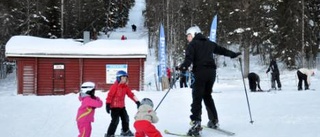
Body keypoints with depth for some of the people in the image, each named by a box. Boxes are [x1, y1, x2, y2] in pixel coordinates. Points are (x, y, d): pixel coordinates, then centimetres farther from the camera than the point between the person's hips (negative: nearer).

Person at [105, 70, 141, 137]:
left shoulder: (125, 87, 5)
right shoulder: (115, 86, -18)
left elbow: (130, 94, 9)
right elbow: (110, 95, -20)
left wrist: (137, 101, 4)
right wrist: (108, 104, -24)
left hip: (122, 106, 8)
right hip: (114, 106, -8)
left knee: (125, 118, 18)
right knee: (115, 120, -15)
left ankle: (125, 131, 41)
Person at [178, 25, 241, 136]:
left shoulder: (193, 44, 4)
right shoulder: (209, 43, 22)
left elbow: (189, 57, -13)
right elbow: (221, 50, 31)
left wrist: (184, 66, -25)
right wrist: (233, 54, 44)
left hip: (200, 72, -6)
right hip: (211, 71, 6)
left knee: (197, 97, -9)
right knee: (207, 96, 21)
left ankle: (196, 123, -21)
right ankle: (214, 120, 24)